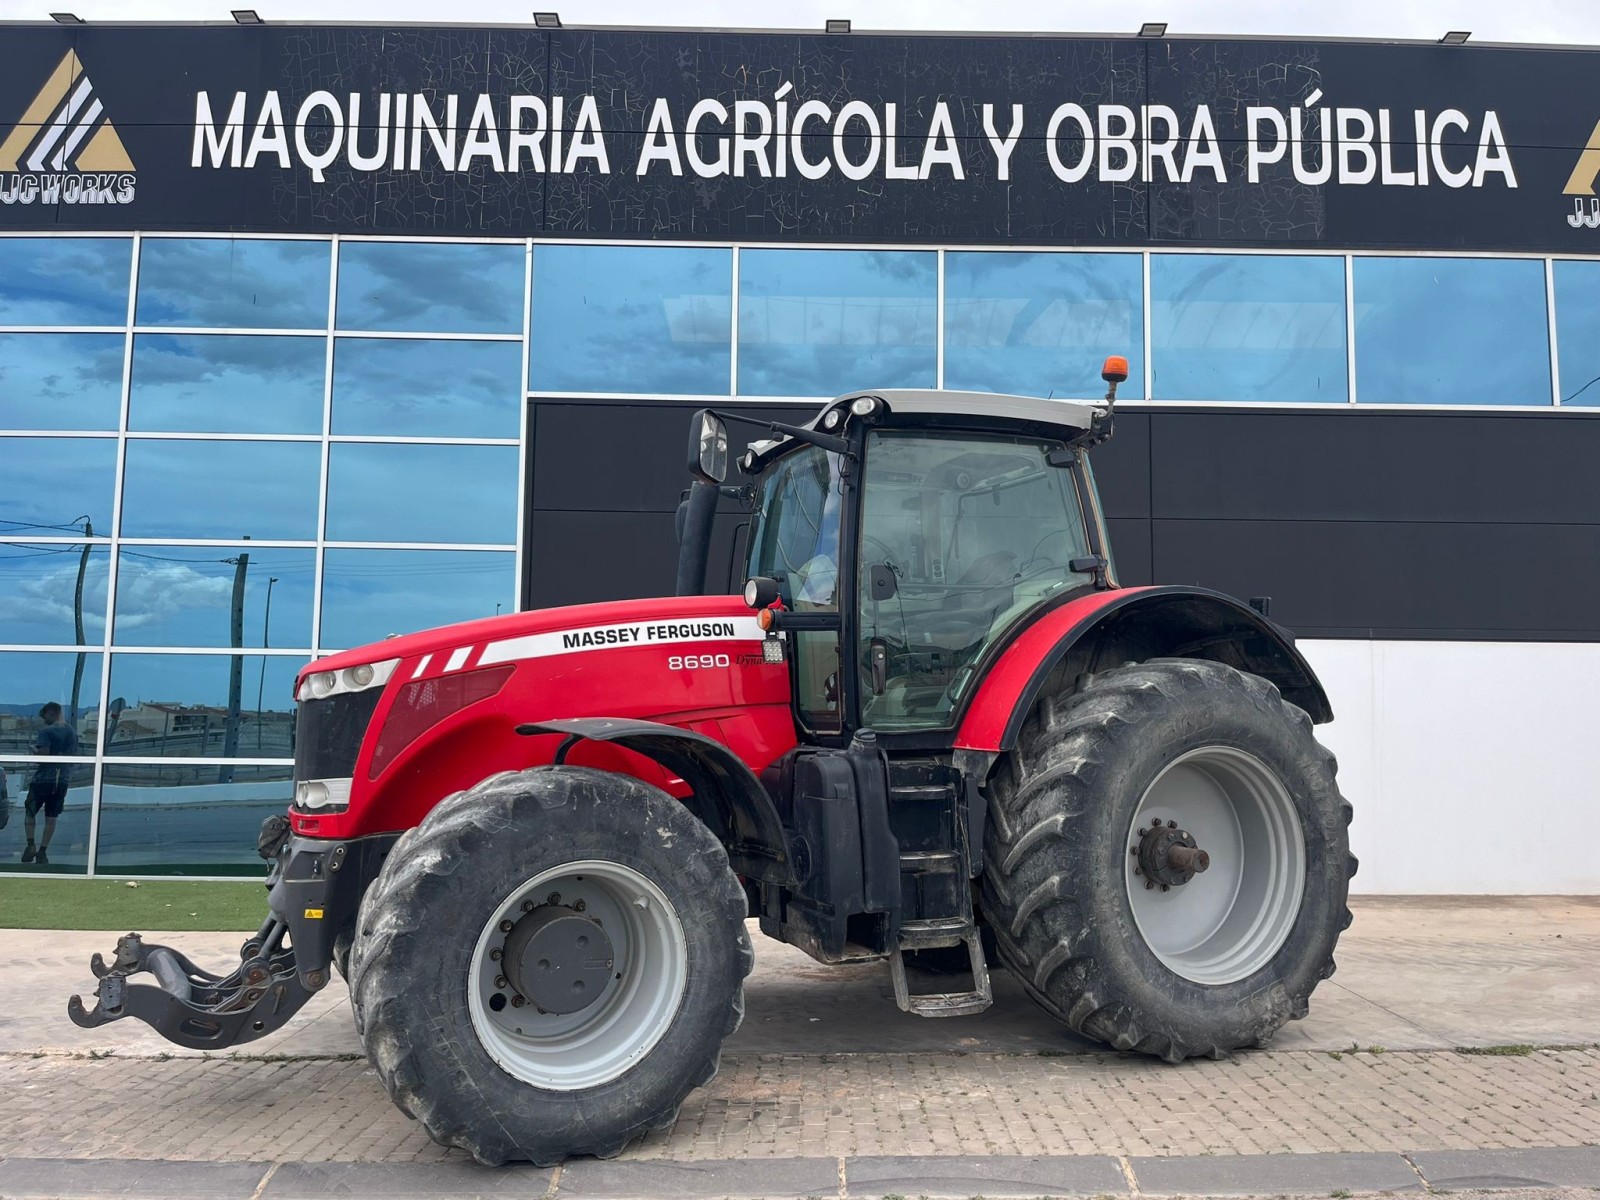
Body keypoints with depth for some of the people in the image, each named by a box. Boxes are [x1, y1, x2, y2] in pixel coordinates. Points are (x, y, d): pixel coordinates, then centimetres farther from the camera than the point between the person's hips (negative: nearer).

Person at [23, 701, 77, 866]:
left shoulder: (46, 731, -10)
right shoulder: (72, 732, 9)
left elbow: (43, 753, -19)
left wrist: (34, 748, 0)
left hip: (43, 778, -5)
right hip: (62, 780, 5)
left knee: (29, 812, 11)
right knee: (51, 817, 7)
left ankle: (30, 845, 0)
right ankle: (42, 851, 6)